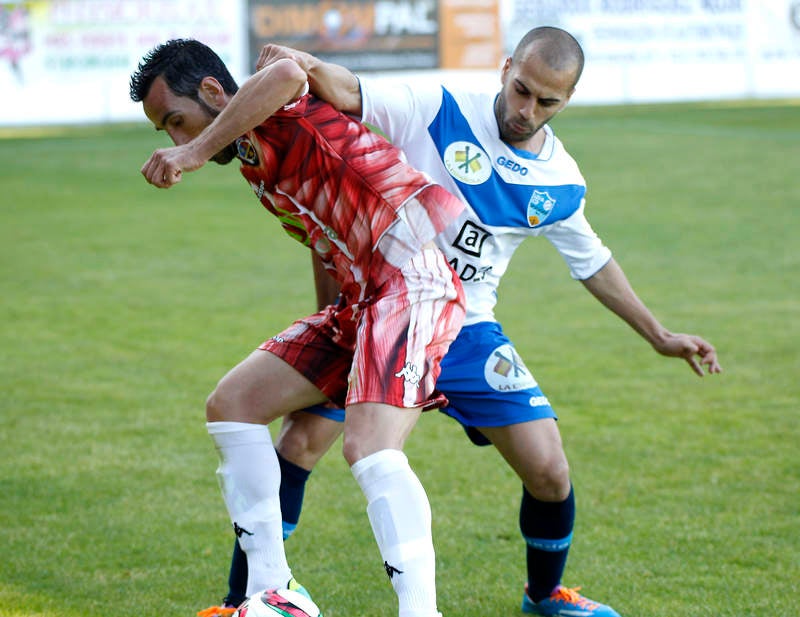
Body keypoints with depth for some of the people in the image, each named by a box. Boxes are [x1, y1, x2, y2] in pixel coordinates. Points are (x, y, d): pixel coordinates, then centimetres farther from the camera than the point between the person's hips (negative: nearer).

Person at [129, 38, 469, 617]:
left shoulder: (276, 120, -10)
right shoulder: (254, 162, 19)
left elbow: (287, 74, -36)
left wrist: (197, 152, -32)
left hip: (415, 281, -11)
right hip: (361, 297, 11)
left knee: (369, 448, -27)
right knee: (232, 403, 8)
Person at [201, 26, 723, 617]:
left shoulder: (562, 184, 1)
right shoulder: (439, 110, -10)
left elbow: (593, 264, 18)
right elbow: (344, 91, -19)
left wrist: (659, 335, 20)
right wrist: (301, 63, -41)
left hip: (468, 334, 3)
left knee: (549, 472, -4)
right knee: (300, 443, -15)